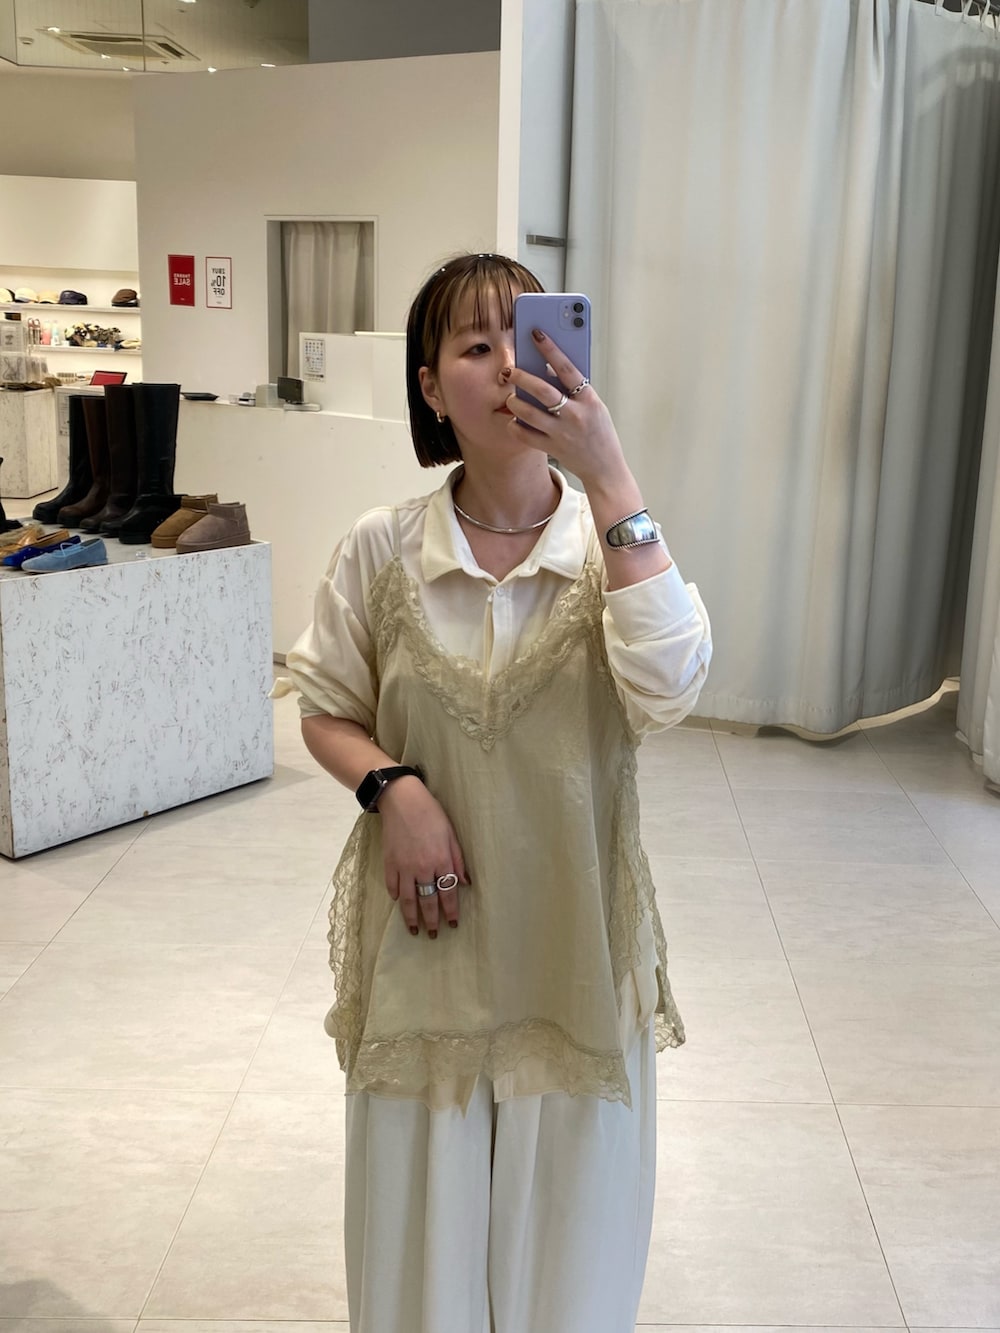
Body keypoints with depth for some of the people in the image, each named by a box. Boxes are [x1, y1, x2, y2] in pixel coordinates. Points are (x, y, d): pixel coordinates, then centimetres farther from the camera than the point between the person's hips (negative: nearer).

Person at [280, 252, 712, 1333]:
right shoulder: (382, 551, -6)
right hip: (428, 928, 1)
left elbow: (666, 690, -28)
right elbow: (326, 714, 5)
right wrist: (392, 787, -16)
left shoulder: (618, 540, -8)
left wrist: (608, 478, -30)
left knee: (562, 1209, 18)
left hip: (573, 922, 0)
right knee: (424, 1201, 18)